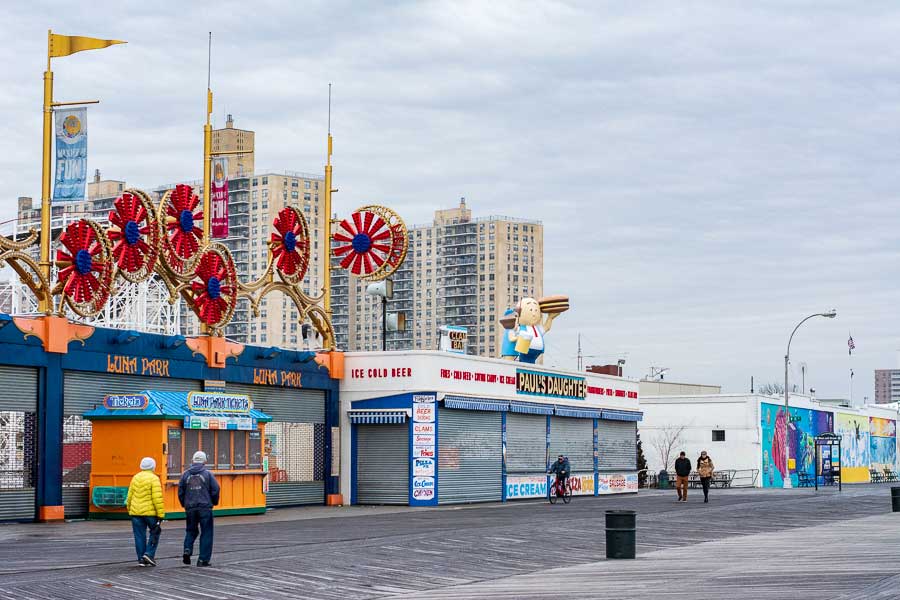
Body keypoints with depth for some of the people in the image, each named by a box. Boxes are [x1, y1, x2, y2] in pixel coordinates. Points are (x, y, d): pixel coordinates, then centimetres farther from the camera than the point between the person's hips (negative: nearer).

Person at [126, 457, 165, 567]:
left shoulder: (135, 478, 9)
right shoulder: (153, 479, -9)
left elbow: (129, 496, 13)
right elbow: (157, 498, -15)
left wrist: (129, 509, 25)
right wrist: (161, 514, -13)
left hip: (136, 512, 5)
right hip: (150, 512, -5)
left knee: (140, 536, 8)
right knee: (155, 533, 12)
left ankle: (141, 559, 9)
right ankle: (149, 554, -1)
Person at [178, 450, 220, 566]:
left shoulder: (186, 474, 4)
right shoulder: (207, 474, -3)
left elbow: (180, 492, 5)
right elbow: (215, 490, -6)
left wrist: (184, 504, 21)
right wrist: (214, 502, 13)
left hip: (190, 508, 3)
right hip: (205, 508, -3)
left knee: (191, 531, 19)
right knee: (206, 533, 5)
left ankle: (187, 550, -5)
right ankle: (203, 559, 2)